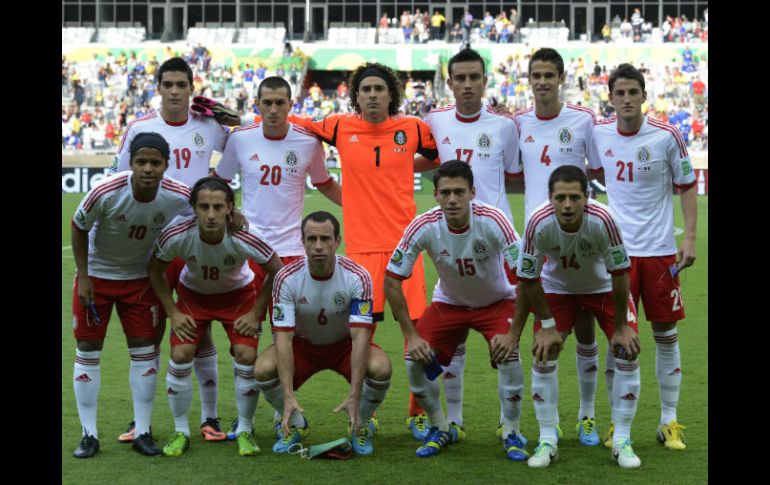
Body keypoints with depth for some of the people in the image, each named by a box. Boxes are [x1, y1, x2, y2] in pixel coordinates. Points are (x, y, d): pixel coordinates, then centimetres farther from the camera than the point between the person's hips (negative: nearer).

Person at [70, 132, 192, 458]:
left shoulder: (179, 196, -22)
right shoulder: (105, 193, -29)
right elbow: (78, 228, -12)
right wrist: (83, 277, -11)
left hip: (141, 277, 2)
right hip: (96, 274, -2)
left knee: (145, 351, 1)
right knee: (88, 351, -1)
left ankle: (142, 432, 11)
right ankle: (89, 434, 7)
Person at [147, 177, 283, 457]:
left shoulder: (244, 238, -34)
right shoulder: (176, 236, -31)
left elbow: (277, 272, -16)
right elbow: (154, 270, -10)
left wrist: (255, 313, -14)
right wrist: (173, 313, -12)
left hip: (238, 294, -1)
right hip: (193, 294, 1)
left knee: (246, 355, -15)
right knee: (180, 355, -14)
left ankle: (244, 431, 4)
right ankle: (181, 432, 5)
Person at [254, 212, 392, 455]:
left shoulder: (358, 277, -25)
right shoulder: (286, 278, -23)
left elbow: (360, 336, -30)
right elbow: (283, 336, -28)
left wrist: (354, 396, -40)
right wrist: (288, 396, -39)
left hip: (345, 344, -1)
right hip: (303, 343, 1)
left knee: (381, 368, -32)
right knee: (263, 369, -29)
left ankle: (360, 426, 1)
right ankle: (295, 426, 2)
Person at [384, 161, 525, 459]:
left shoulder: (493, 221, -30)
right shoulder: (424, 227, -25)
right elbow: (392, 281, -17)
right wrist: (411, 335, -18)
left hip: (496, 301, -2)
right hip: (448, 302, 2)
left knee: (508, 355, -28)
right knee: (415, 357, -17)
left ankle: (511, 433, -4)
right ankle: (441, 430, 8)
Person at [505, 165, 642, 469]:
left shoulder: (602, 219, -36)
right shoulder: (539, 224, -33)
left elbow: (620, 272, -23)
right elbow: (527, 278, -18)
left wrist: (621, 326, -15)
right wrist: (547, 325, -12)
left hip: (604, 287, 0)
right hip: (557, 287, 1)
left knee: (627, 350, -12)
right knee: (543, 352, -11)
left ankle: (622, 441, 1)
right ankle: (547, 441, 3)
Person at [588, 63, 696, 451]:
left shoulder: (666, 136, -8)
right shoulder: (599, 134, -1)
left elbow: (688, 186, 0)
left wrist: (689, 238, -7)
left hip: (659, 250, -1)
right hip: (617, 248, 1)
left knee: (666, 335, 5)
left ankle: (669, 422, 15)